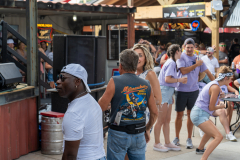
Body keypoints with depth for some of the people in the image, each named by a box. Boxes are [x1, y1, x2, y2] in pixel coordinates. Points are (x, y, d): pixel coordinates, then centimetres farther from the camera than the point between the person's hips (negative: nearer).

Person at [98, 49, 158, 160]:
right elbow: (154, 113, 6)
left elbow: (101, 107, -10)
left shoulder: (115, 81, -11)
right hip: (139, 134, 3)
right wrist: (147, 129, 22)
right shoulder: (146, 85, 2)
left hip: (118, 134, -3)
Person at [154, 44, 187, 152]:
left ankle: (167, 143, 18)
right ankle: (157, 144, 4)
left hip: (168, 92, 10)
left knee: (167, 120, 12)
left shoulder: (172, 62, 15)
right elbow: (167, 79, -19)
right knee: (161, 121, -3)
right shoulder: (171, 63, -12)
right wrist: (179, 80, -9)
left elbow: (170, 79, 12)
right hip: (164, 91, -10)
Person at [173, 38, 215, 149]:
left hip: (193, 90, 3)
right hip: (181, 90, -2)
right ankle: (177, 138, 19)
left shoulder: (197, 58, 6)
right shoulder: (181, 57, -4)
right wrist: (196, 65, -12)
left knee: (190, 114, 8)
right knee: (179, 114, 5)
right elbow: (183, 71, -17)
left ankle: (189, 139, 17)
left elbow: (207, 71, 11)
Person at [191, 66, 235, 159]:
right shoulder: (216, 87, -18)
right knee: (218, 137, -19)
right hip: (200, 115, -11)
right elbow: (211, 107, -16)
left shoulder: (213, 84, 11)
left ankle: (200, 149, 56)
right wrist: (221, 106, 2)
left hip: (197, 113, 11)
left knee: (210, 131, 37)